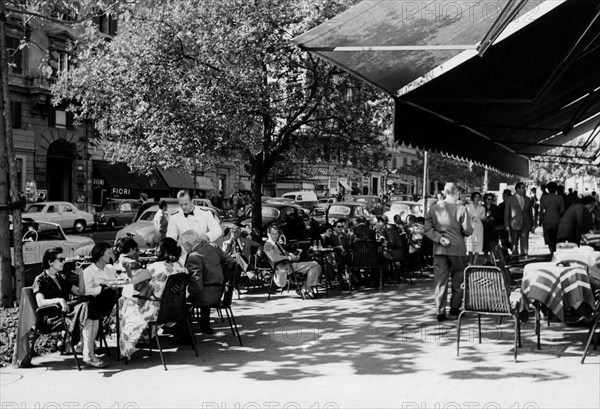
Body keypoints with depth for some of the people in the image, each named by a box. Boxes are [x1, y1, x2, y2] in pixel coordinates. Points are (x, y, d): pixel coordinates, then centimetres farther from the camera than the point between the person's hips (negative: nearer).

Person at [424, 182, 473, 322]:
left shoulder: (434, 208, 2)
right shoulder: (461, 209, -8)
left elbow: (428, 229, -1)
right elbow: (467, 231, -8)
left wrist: (439, 238, -6)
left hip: (439, 250, 3)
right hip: (457, 248, -3)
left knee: (440, 280, 4)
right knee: (458, 279, 14)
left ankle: (440, 312, 1)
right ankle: (454, 307, 19)